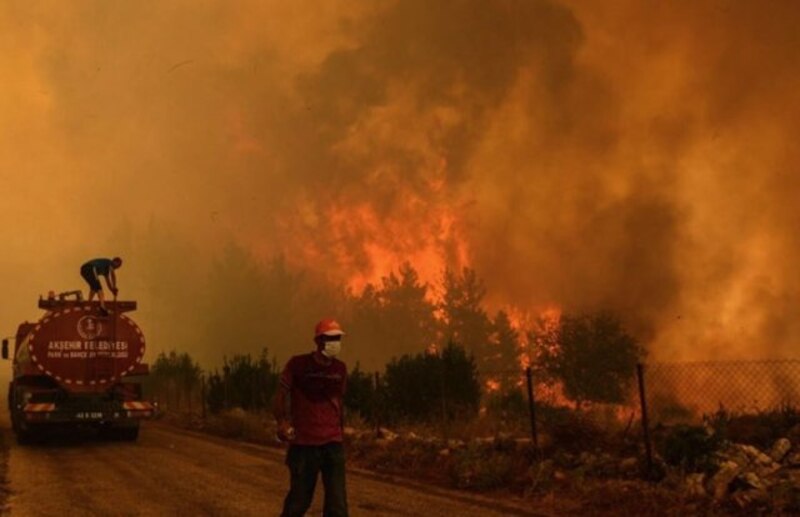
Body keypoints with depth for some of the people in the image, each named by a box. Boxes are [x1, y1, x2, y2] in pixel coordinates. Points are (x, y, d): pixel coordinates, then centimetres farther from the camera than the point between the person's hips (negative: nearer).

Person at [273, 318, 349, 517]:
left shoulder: (340, 369, 8)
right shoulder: (298, 364, -4)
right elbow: (281, 395, -1)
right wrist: (282, 423, -13)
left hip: (333, 443, 3)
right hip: (303, 443, -3)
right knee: (299, 499, 4)